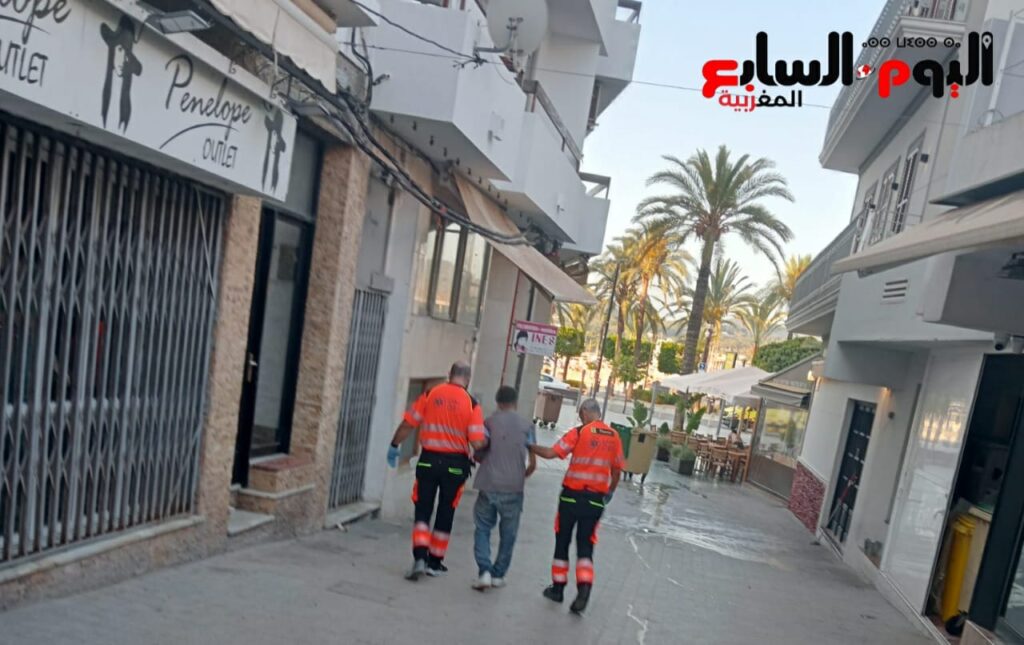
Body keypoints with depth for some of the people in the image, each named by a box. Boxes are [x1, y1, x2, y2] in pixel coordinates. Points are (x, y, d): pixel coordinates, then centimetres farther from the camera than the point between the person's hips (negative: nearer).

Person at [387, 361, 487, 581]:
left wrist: (395, 445, 12)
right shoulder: (471, 404, -7)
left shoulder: (430, 395, -3)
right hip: (455, 464, 0)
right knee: (445, 513, 14)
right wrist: (486, 438, 9)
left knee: (423, 510, 9)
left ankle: (420, 556, -7)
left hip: (429, 460, 0)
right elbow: (477, 442, -12)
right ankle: (435, 562, 23)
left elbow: (408, 424, -1)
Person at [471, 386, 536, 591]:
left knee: (483, 528, 11)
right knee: (508, 534, 15)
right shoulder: (526, 426, 3)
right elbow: (533, 464, 3)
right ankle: (498, 574, 20)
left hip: (489, 486, 0)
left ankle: (485, 571, -3)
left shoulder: (489, 422, 1)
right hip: (513, 488, 1)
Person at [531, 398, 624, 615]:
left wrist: (530, 447, 1)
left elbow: (551, 453, -15)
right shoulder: (614, 437, 3)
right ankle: (584, 586, -11)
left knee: (562, 541, 14)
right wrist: (609, 493, 23)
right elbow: (617, 470, 8)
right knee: (585, 545, 9)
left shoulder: (579, 433, -9)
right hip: (595, 499, 3)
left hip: (572, 494, -3)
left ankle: (558, 588, 22)